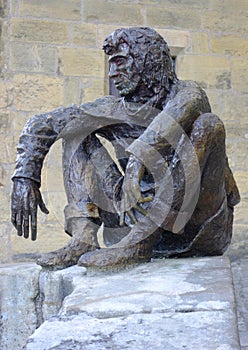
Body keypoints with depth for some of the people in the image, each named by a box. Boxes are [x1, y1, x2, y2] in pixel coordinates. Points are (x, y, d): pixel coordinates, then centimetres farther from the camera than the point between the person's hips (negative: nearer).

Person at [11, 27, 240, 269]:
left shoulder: (188, 93, -6)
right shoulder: (116, 110, 6)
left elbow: (176, 114, -33)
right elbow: (40, 125, 7)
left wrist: (138, 161, -46)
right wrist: (24, 177, -4)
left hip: (201, 233, -4)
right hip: (144, 214, 4)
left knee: (208, 123, -27)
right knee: (76, 131, 5)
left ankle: (138, 241, -34)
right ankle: (84, 238, -17)